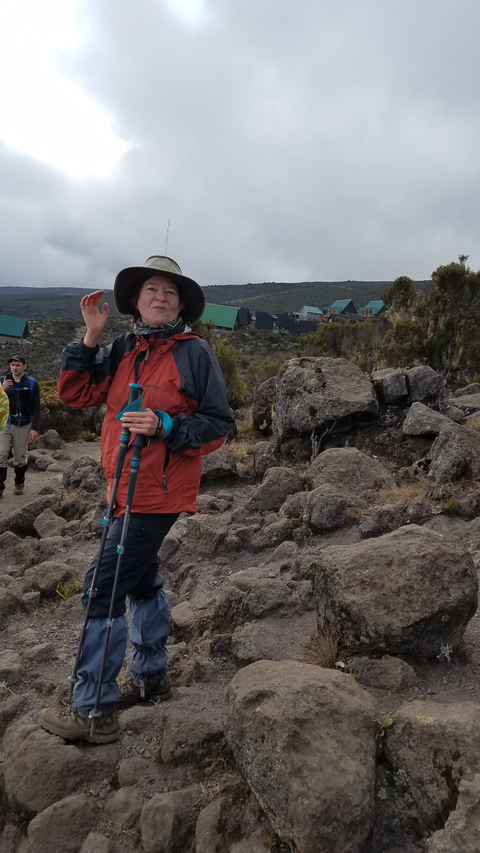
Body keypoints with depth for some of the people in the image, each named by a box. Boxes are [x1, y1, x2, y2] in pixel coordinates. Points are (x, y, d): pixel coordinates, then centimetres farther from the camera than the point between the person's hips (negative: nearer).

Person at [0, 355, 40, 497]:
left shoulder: (32, 383, 0)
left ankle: (19, 483, 26)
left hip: (23, 425, -1)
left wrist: (35, 428, -8)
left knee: (20, 457, 6)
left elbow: (36, 407, -1)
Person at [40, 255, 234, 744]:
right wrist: (91, 336, -7)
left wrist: (165, 426, -24)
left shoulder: (194, 352, -10)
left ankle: (94, 711, 7)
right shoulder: (124, 349, 7)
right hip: (126, 486, 8)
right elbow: (75, 393, 2)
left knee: (103, 588, -7)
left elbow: (218, 424, -10)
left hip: (158, 489, -8)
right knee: (140, 580, 20)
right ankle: (150, 677, 40)